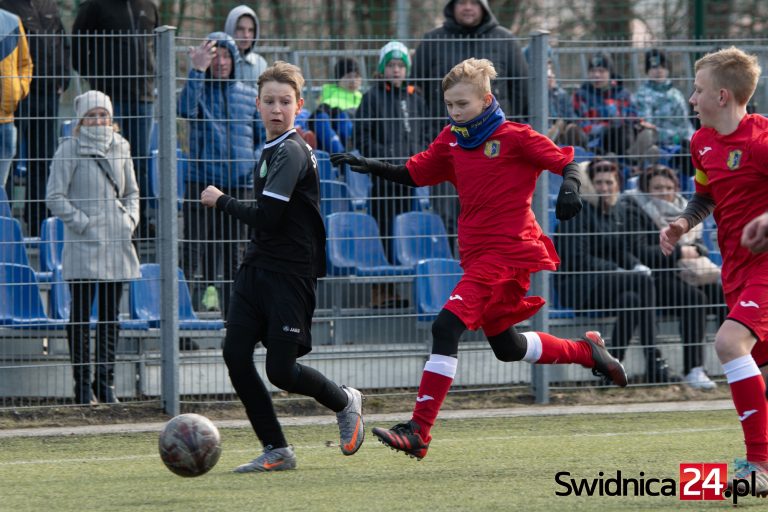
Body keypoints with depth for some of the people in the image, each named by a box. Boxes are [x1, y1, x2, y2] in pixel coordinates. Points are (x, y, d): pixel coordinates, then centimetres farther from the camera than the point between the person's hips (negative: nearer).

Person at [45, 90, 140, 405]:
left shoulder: (120, 148, 11)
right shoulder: (69, 150, -4)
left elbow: (131, 192, 22)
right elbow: (55, 197, -7)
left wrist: (130, 220, 6)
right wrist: (83, 223, -12)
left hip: (116, 244, 5)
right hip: (82, 246, -5)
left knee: (111, 315, 8)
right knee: (81, 315, -3)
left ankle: (105, 382, 14)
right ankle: (82, 384, 1)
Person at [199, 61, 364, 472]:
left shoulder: (291, 152, -15)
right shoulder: (270, 150, 15)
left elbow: (266, 216, -23)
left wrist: (221, 202, -10)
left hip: (290, 272, -9)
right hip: (257, 267, 9)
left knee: (280, 370, -6)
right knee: (235, 356, -4)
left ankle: (345, 403, 23)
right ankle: (276, 450, 4)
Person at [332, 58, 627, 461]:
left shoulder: (514, 137, -8)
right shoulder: (451, 140, 11)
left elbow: (566, 161, -6)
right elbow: (414, 174, 16)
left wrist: (569, 188, -27)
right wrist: (372, 167, 1)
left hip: (507, 251, -9)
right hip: (477, 256, 9)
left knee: (446, 327, -21)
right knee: (507, 348, 20)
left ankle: (418, 431, -24)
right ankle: (587, 351, 43)